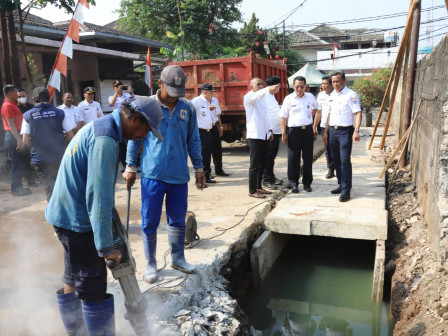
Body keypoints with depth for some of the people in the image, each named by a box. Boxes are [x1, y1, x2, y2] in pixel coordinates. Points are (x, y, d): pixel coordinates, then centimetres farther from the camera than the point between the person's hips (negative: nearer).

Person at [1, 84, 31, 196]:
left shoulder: (12, 105, 17)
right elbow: (11, 125, -20)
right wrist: (19, 140, -26)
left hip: (15, 135, 10)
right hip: (13, 136, -10)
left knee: (20, 161, 13)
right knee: (16, 163, -6)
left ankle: (18, 186, 20)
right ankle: (16, 188, 0)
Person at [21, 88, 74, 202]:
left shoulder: (28, 115, -1)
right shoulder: (60, 113, -2)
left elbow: (26, 140, -6)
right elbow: (70, 135, -3)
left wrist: (36, 143, 14)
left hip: (40, 159, 0)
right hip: (59, 157, 1)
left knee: (50, 188, 8)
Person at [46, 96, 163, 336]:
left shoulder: (98, 127, 9)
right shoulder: (105, 140, -24)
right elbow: (99, 197, -27)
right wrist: (106, 246, -23)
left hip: (67, 214, 11)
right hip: (77, 219, -11)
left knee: (73, 280, 22)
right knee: (94, 288, 0)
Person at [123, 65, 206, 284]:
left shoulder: (188, 108, 3)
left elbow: (193, 140, 10)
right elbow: (134, 138, 3)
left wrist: (199, 168, 10)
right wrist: (130, 167, 2)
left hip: (179, 175, 3)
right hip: (152, 174, -2)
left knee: (178, 220, 13)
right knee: (150, 222, 5)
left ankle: (178, 258, 31)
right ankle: (151, 263, 22)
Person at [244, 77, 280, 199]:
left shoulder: (262, 98, 19)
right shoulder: (249, 97, -8)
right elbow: (257, 95, -32)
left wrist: (269, 130, 16)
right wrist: (269, 89, -50)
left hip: (264, 135, 8)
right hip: (254, 136, -8)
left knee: (262, 163, 12)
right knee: (255, 165, -5)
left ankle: (258, 187, 23)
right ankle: (252, 191, 1)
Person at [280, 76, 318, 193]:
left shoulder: (310, 97, 6)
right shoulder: (288, 99, -3)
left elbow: (315, 107, 28)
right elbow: (284, 117, -3)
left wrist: (310, 116, 15)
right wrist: (283, 133, -7)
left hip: (308, 130, 3)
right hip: (294, 131, -3)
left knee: (308, 158, 7)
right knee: (293, 158, 1)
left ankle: (307, 183, 19)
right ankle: (293, 183, 12)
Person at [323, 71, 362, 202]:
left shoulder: (351, 95, -8)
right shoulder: (332, 95, 14)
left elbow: (358, 113, -15)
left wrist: (356, 131, -26)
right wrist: (326, 131, 18)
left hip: (345, 131, -7)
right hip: (332, 130, 7)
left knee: (345, 160, -10)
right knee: (336, 160, 12)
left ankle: (346, 190, -7)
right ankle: (341, 185, 24)